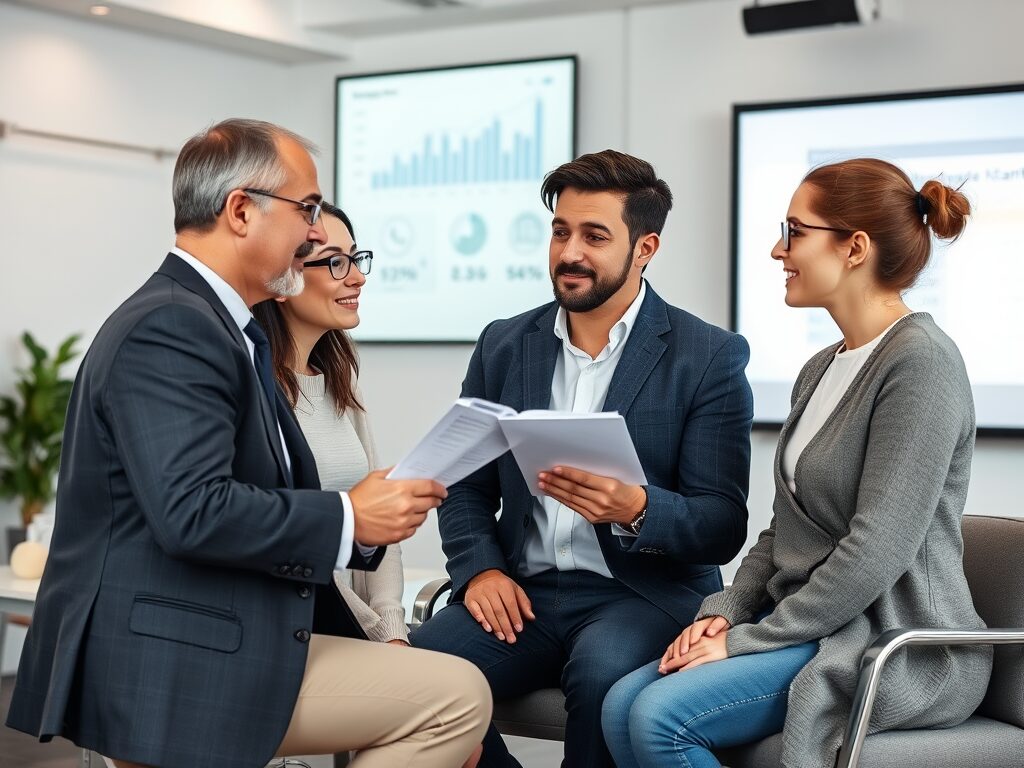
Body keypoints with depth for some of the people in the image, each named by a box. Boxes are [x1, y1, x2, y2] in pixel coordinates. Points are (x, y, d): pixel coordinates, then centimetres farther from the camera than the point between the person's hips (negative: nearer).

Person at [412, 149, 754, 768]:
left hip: (648, 589, -3)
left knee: (602, 671, -37)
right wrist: (480, 569, -5)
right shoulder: (505, 346, 12)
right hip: (526, 591, 4)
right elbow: (466, 487, 15)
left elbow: (723, 527, -5)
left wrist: (635, 509, -25)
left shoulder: (710, 357, 0)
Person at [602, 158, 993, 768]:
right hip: (810, 626, 8)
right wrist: (724, 613, 1)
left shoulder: (920, 360, -15)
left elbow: (877, 550, -21)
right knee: (623, 705, -10)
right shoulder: (822, 370, 15)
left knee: (661, 715, -23)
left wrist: (747, 639, -15)